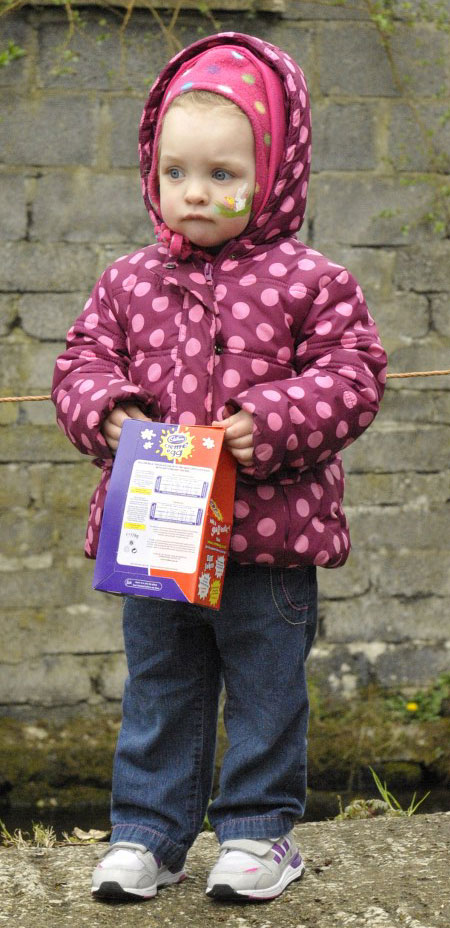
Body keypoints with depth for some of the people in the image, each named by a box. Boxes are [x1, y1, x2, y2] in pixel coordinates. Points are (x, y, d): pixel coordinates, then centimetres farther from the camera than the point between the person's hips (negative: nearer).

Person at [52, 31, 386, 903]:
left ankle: (258, 829, 22)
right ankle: (147, 831, 22)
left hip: (270, 534, -3)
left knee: (266, 688, 8)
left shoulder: (309, 281, -6)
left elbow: (350, 374, -7)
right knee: (157, 687, 12)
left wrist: (271, 422, -21)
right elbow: (83, 362, 9)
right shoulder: (129, 282, 4)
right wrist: (108, 410, -12)